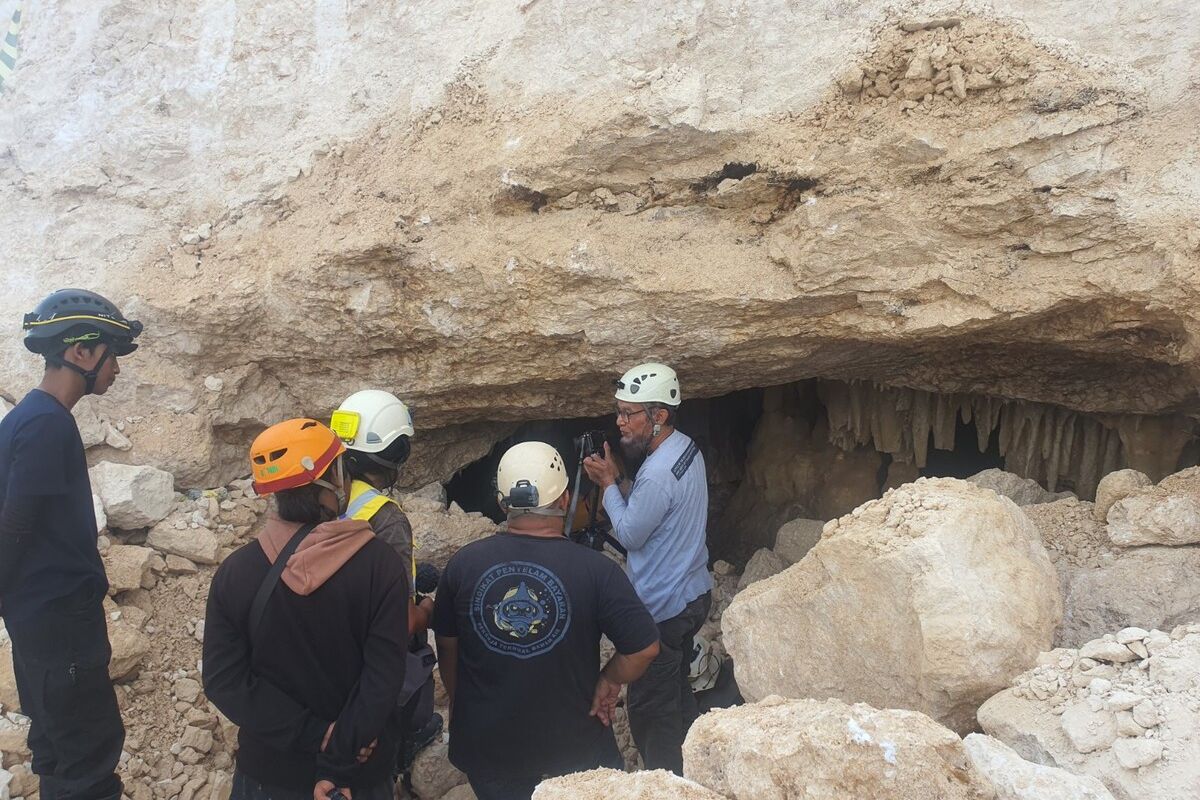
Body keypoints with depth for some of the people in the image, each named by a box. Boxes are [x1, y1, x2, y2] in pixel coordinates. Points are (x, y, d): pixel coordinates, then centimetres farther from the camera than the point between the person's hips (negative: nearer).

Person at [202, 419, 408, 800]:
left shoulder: (234, 571, -10)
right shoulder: (382, 564, -17)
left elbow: (224, 681, -13)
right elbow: (384, 679, -22)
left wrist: (315, 734, -14)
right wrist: (338, 763, -17)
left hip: (269, 769, 2)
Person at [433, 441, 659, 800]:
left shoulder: (463, 564, -11)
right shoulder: (595, 570, -20)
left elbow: (447, 649, 1)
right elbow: (644, 648, -17)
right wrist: (608, 682, 1)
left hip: (485, 747, 2)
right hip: (572, 748, -2)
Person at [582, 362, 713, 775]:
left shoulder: (658, 473, -28)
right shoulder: (685, 447, 3)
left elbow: (630, 534, -17)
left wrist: (609, 483, -9)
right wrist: (619, 480, -2)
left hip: (663, 608, -10)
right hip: (692, 593, 11)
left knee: (651, 710, 3)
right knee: (678, 694, 25)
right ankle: (689, 770, 39)